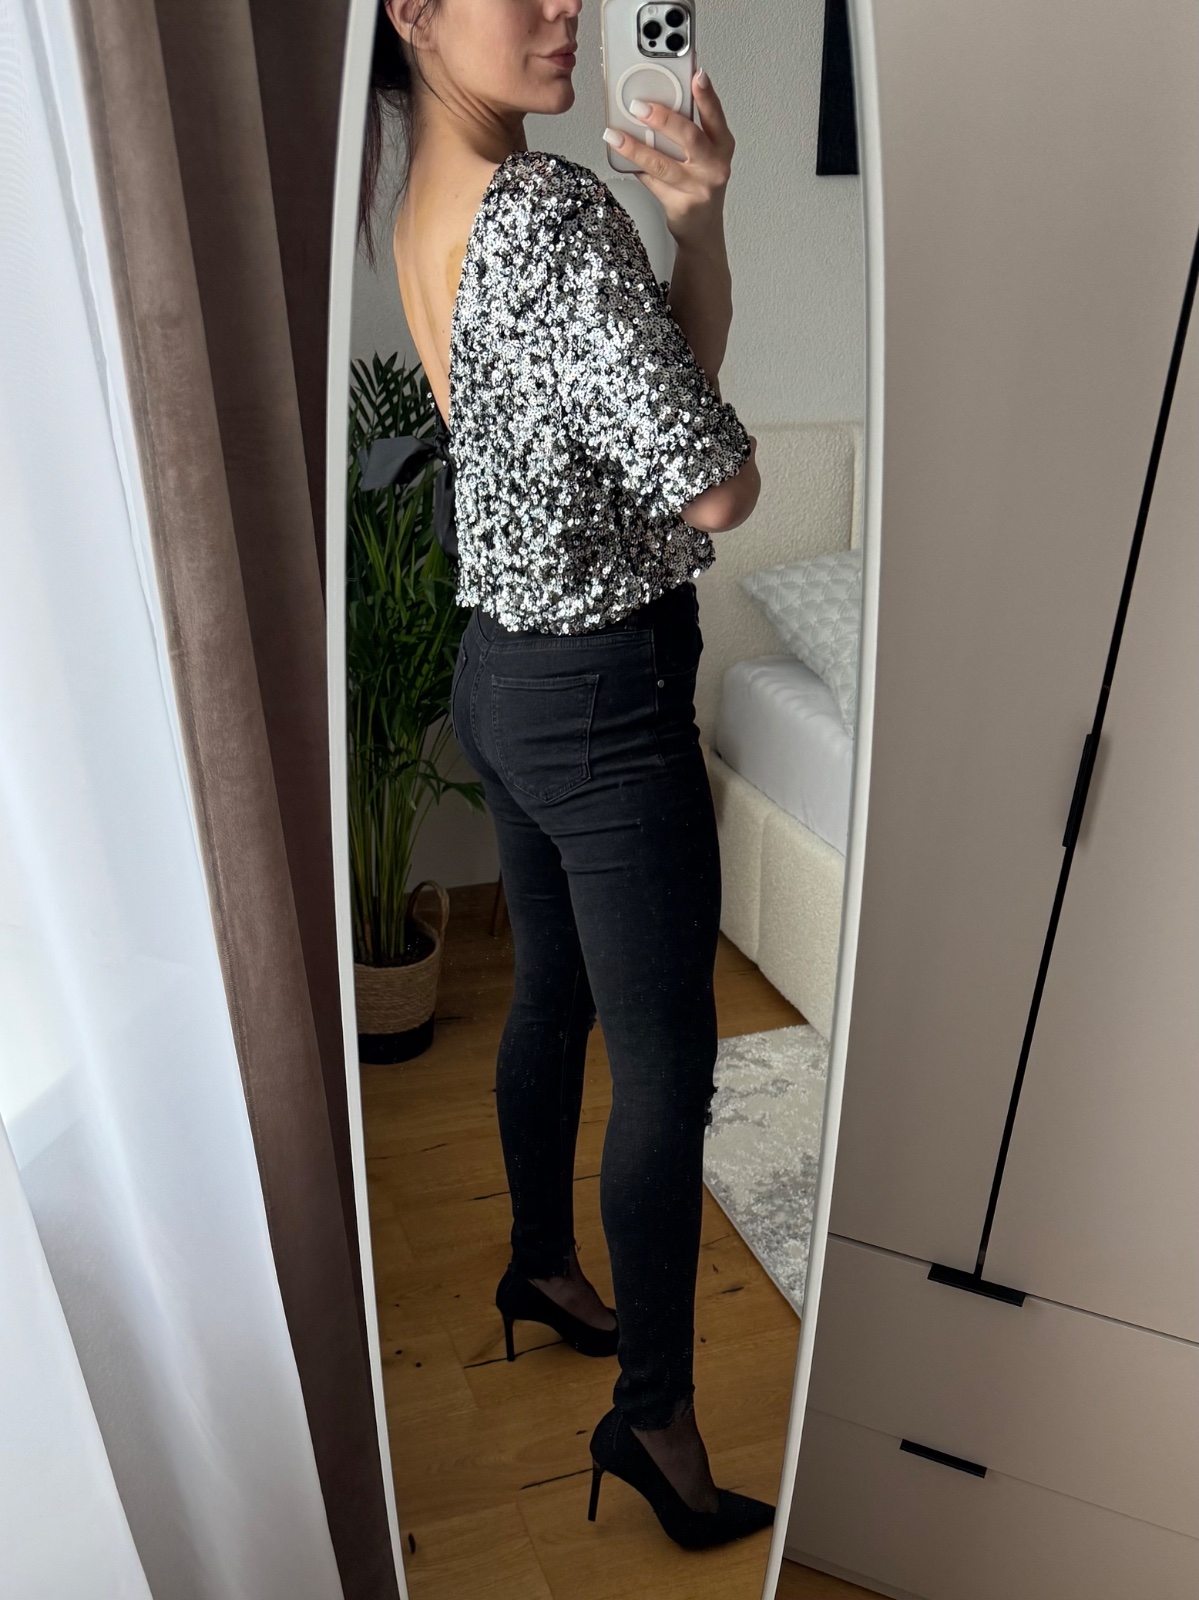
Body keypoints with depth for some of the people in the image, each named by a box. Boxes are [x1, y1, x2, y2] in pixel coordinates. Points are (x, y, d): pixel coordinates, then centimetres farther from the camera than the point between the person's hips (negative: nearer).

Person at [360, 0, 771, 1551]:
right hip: (603, 693, -9)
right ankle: (653, 1409, 25)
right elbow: (716, 484, -19)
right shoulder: (557, 211, -19)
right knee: (667, 1068, 4)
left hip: (500, 668, 10)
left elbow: (673, 363, 9)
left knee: (551, 995, 23)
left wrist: (694, 215, -6)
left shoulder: (422, 208, 10)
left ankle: (542, 1264, 46)